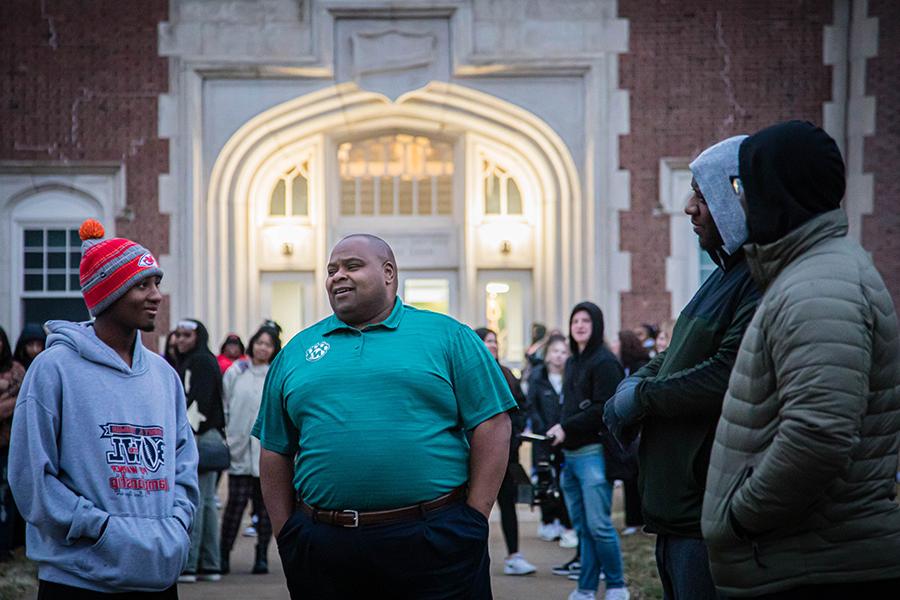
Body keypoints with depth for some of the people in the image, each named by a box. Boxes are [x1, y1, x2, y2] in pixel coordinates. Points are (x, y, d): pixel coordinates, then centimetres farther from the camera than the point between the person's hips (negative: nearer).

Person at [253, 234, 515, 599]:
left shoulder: (447, 336, 5)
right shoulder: (297, 351, 14)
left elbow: (491, 426, 0)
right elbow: (276, 452, 16)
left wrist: (474, 519, -6)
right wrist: (284, 533, 7)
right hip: (322, 546, 3)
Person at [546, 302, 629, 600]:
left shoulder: (604, 361, -6)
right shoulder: (572, 362, 19)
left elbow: (603, 408, -14)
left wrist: (566, 428, -15)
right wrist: (556, 430, 7)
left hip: (593, 453, -7)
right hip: (570, 454, 7)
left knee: (599, 525, -7)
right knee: (582, 527, 7)